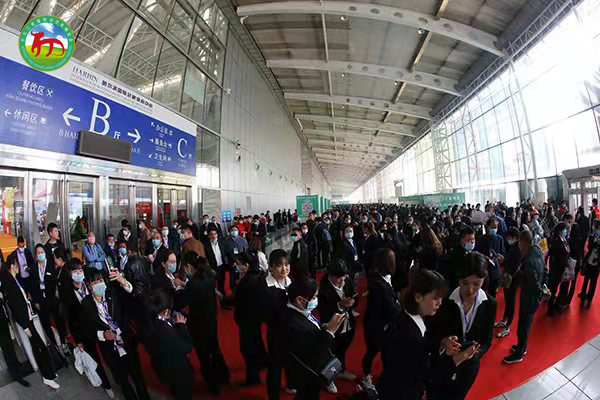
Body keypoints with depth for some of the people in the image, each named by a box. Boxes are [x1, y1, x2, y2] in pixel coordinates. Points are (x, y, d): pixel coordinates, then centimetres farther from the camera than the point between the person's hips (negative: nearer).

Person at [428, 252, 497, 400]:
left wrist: (475, 353, -22)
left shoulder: (490, 304, -12)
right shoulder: (444, 300, -21)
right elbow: (432, 335, -12)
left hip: (468, 369, 3)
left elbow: (487, 340, -3)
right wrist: (442, 343, -32)